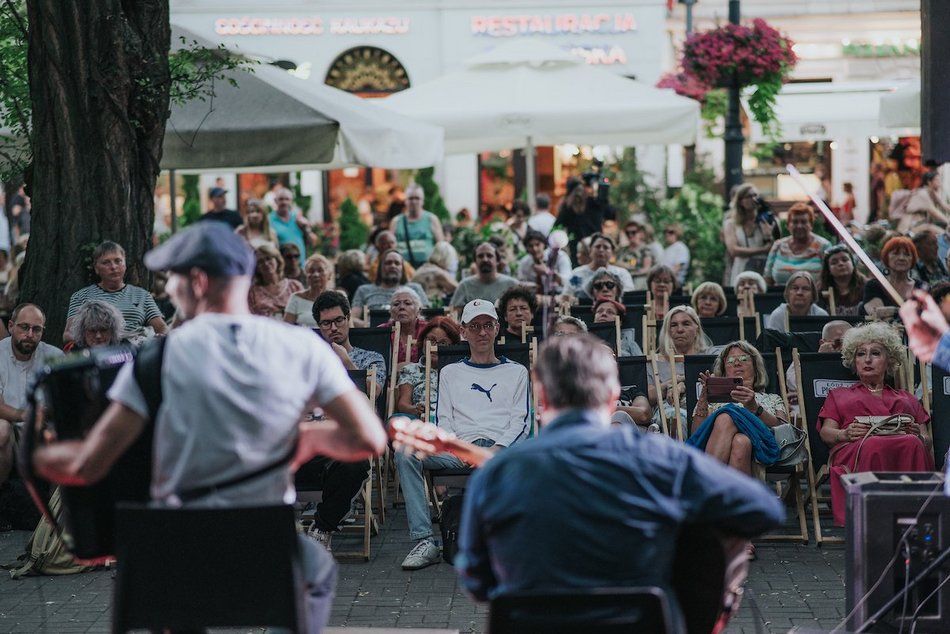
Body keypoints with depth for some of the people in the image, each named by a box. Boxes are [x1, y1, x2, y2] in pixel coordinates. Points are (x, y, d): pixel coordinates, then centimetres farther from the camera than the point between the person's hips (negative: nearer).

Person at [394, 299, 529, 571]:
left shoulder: (516, 372, 24)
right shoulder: (450, 373, 28)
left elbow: (520, 419, 12)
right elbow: (443, 420, 17)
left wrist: (498, 447, -9)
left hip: (503, 447, -2)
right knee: (406, 454, -28)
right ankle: (424, 541, -31)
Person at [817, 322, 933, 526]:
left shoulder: (907, 398, 38)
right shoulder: (839, 395, 36)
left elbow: (928, 440, 24)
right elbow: (826, 432, 17)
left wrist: (918, 435, -2)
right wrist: (846, 434, -7)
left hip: (903, 445, 2)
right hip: (855, 450, -2)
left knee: (912, 445, -39)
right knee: (874, 447, -41)